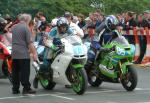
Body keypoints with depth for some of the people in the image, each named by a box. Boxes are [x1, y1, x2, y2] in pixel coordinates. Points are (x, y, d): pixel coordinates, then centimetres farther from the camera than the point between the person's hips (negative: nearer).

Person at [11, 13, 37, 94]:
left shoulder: (13, 27, 13)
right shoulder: (26, 28, -10)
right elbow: (30, 42, -15)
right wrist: (34, 53, -12)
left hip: (14, 54, 7)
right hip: (23, 54, -7)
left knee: (15, 72, 9)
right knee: (25, 72, -3)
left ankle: (15, 89, 11)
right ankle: (26, 88, -2)